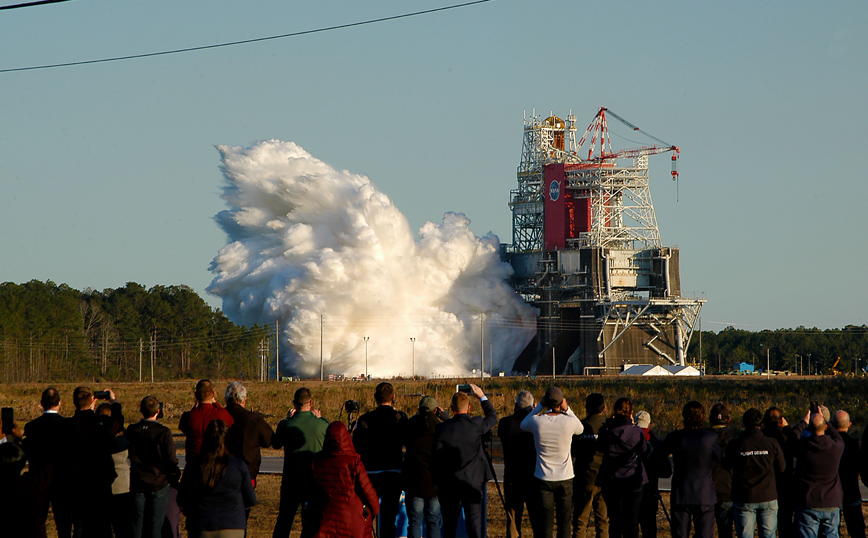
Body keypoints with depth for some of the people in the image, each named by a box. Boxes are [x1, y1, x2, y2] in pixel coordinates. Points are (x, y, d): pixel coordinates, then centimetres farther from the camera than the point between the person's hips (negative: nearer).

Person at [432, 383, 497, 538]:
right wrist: (482, 396, 22)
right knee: (474, 524, 3)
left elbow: (435, 459, -6)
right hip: (473, 482, 0)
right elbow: (492, 417, 13)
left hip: (448, 484, 0)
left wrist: (438, 482, 6)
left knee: (449, 525, 10)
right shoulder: (476, 425, -10)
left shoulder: (442, 428, -11)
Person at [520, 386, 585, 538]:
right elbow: (580, 429, 13)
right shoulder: (569, 421, -12)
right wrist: (567, 409, 4)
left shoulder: (537, 421, -11)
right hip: (565, 480, 0)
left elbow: (523, 425, 14)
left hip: (543, 480, 0)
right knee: (565, 524, 10)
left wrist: (540, 406, 9)